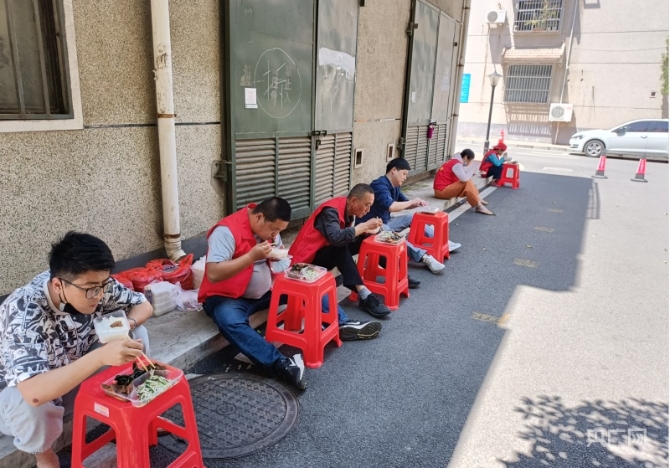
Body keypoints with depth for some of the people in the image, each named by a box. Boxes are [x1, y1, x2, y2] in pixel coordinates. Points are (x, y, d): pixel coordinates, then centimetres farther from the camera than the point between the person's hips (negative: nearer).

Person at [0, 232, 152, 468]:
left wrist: (127, 324, -27)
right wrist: (101, 356, -54)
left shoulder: (97, 284, -22)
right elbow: (34, 393, -48)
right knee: (31, 405, -38)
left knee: (137, 334, -14)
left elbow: (143, 305, -6)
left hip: (73, 377, 5)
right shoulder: (25, 311, -37)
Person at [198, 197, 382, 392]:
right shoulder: (227, 231, -24)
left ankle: (342, 325, 3)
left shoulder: (270, 228, 0)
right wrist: (252, 256, -35)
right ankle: (282, 365, -46)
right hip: (228, 296, -7)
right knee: (232, 323, -38)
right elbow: (213, 275, -31)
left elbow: (282, 266, 10)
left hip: (266, 290, 7)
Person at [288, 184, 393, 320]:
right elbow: (336, 238, -39)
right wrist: (364, 226, -31)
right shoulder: (331, 210, -24)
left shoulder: (349, 210, 2)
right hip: (308, 258, -8)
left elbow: (350, 236, 1)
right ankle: (365, 296, -36)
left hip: (328, 253, 8)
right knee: (340, 247, -33)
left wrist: (367, 230, -16)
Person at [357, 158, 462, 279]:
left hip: (385, 222, 10)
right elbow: (391, 206, -36)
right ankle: (424, 257, -39)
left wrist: (417, 203, -3)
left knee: (413, 217, 6)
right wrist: (412, 202, -21)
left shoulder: (395, 186, 8)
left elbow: (404, 203, 20)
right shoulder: (380, 185, -22)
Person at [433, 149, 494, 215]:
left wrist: (469, 174, -3)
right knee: (467, 183, -18)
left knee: (467, 181, 14)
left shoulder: (455, 162, 12)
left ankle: (478, 199, 13)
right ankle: (479, 206, -16)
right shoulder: (457, 164, -17)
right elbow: (464, 178, -29)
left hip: (445, 188, 10)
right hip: (441, 190, -10)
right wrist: (471, 173, -11)